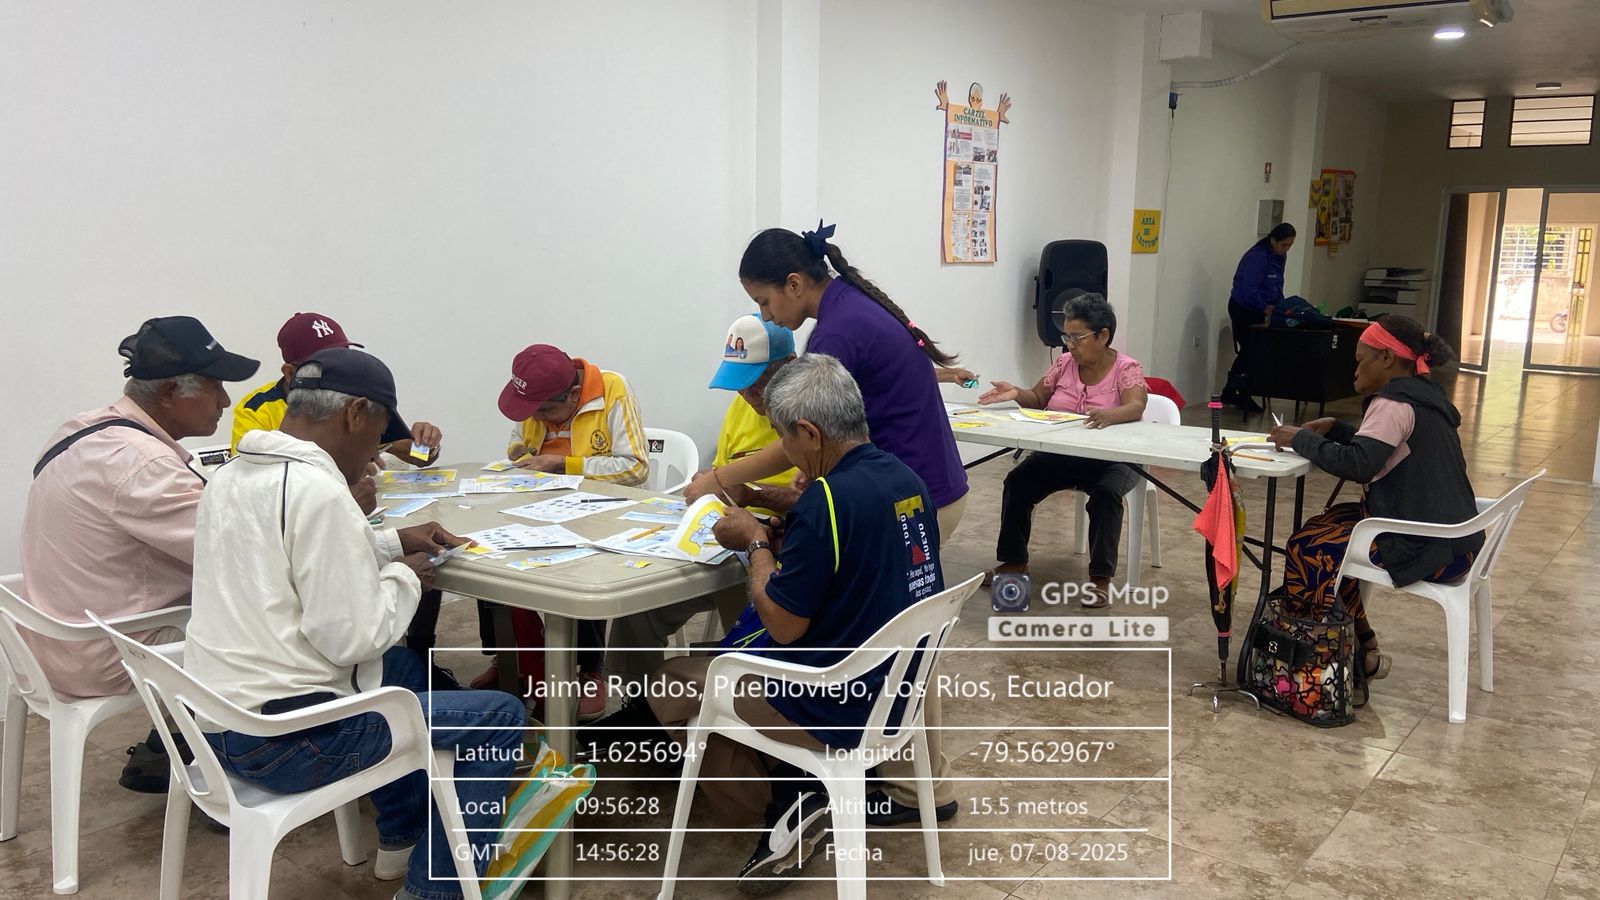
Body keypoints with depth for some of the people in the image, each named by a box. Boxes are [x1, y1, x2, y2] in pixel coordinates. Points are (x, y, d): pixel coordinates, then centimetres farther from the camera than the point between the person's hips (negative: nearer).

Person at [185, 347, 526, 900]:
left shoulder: (233, 476, 7)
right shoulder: (318, 491, -23)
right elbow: (351, 638, -23)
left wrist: (394, 543, 14)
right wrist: (404, 578, -5)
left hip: (217, 719, 10)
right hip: (283, 740, -10)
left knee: (403, 666, 32)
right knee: (499, 718, 0)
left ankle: (402, 837, 40)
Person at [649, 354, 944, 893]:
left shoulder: (828, 498, -25)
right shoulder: (907, 479, 0)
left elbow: (783, 625, -20)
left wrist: (756, 542, -6)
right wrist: (782, 534, 4)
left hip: (839, 709, -8)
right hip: (898, 691, 8)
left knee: (670, 684, 10)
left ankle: (780, 805, 6)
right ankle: (798, 788, 15)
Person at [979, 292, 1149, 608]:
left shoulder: (1127, 368, -10)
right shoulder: (1063, 363, 3)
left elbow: (1136, 408, -28)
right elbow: (1038, 399, 12)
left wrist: (1110, 415, -51)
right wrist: (1016, 393, -12)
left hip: (1110, 460, -4)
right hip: (1059, 454, 4)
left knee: (1106, 493, -34)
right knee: (1017, 482, -17)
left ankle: (1101, 577, -22)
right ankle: (1014, 561, -2)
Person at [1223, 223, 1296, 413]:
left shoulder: (1279, 257, 6)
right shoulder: (1258, 256, -22)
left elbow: (1277, 286, 13)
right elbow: (1249, 290, -25)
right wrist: (1266, 308, -20)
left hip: (1258, 310, 8)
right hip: (1242, 309, -8)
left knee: (1253, 351, 7)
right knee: (1250, 350, -7)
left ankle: (1231, 394, 14)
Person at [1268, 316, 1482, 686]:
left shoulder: (1395, 402, -16)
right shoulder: (1423, 394, 15)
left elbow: (1357, 463, -26)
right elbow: (1379, 447, 22)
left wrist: (1301, 439, -14)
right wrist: (1333, 428, 10)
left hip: (1428, 546, -11)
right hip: (1451, 533, 11)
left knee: (1307, 549, -6)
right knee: (1330, 522, 21)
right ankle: (1362, 648, 21)